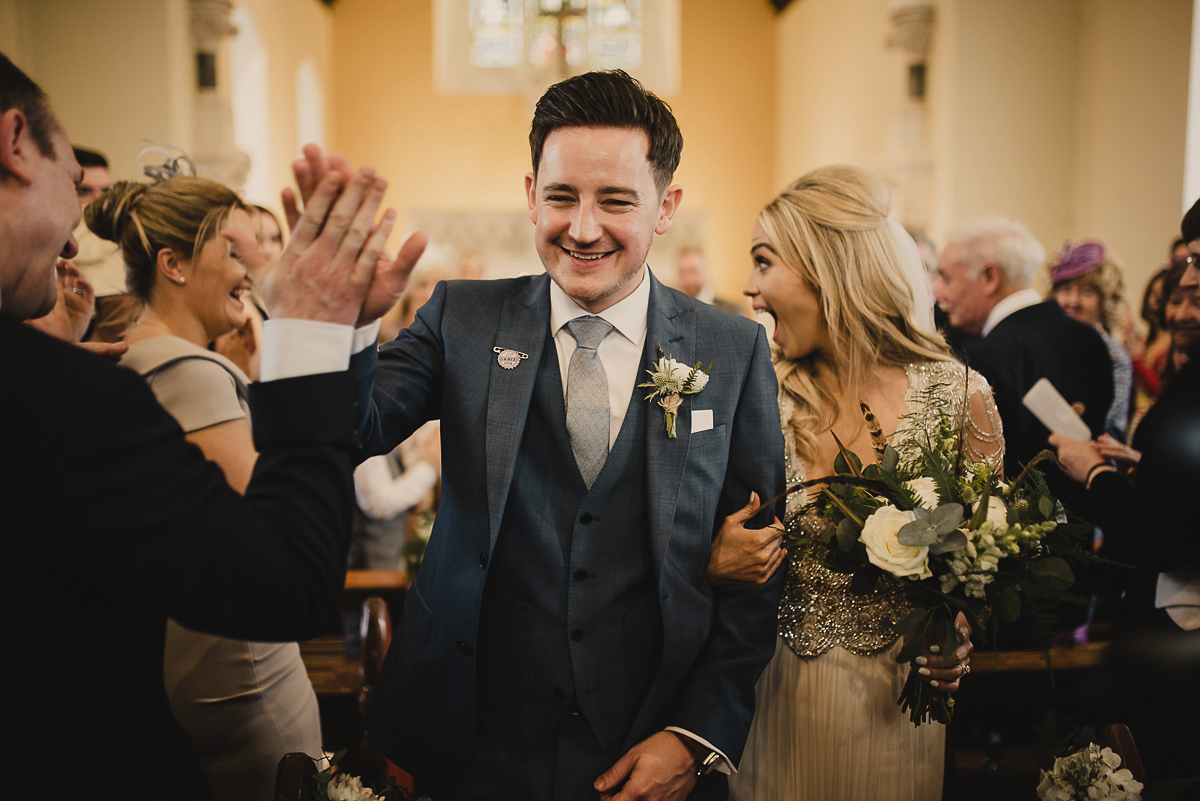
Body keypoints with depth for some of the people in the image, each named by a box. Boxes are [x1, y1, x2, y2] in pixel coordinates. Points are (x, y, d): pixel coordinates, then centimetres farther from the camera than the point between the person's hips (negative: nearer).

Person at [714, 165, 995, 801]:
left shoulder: (958, 395, -10)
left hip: (897, 704, -1)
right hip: (777, 696, 1)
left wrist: (957, 636, -17)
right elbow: (725, 550, 3)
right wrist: (715, 567, -19)